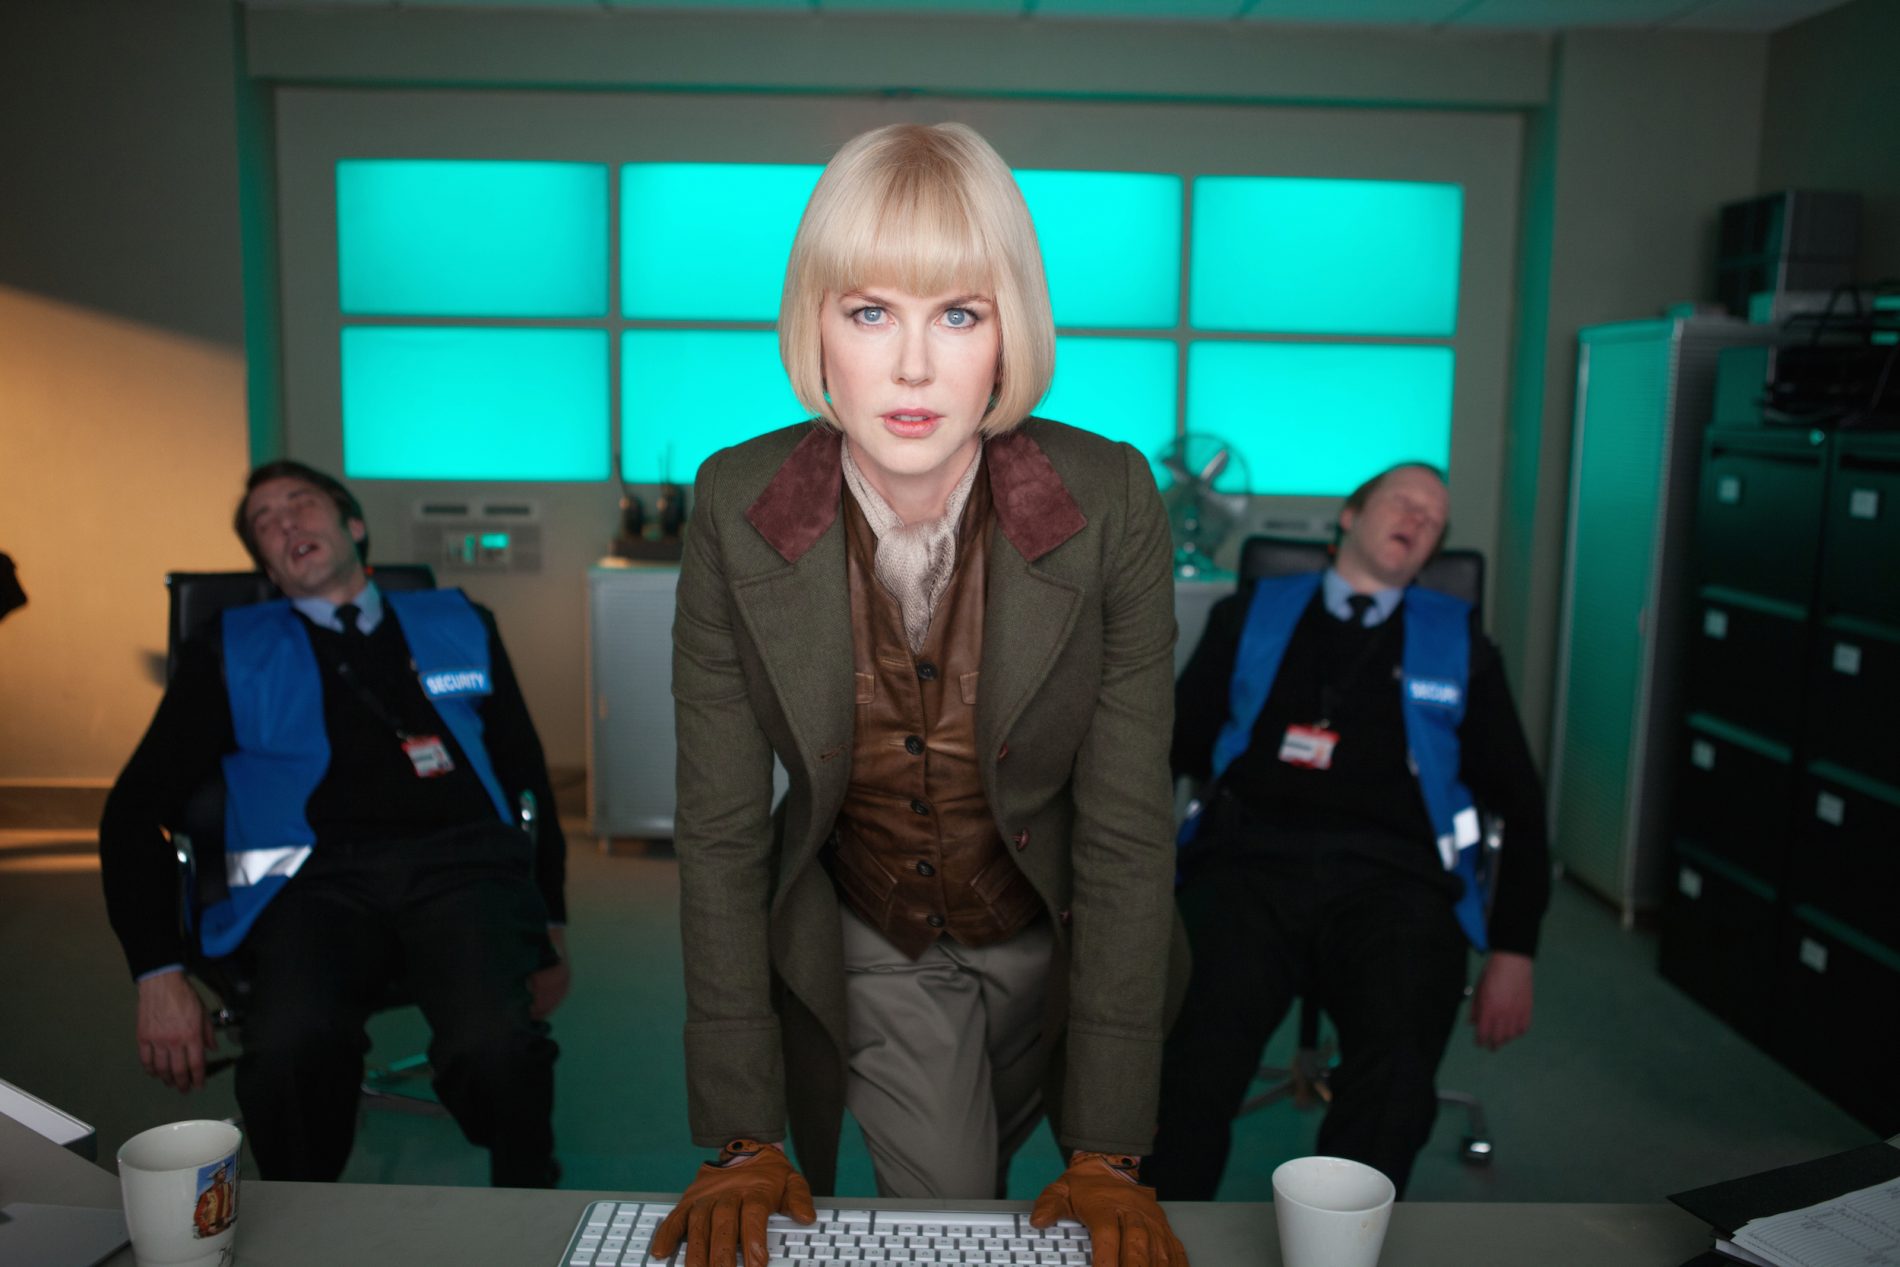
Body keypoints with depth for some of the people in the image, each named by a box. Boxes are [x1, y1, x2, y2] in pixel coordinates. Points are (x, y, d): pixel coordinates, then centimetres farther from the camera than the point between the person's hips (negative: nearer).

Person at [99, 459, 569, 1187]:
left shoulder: (460, 627, 23)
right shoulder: (231, 654, 18)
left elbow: (527, 773, 24)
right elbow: (138, 809, 11)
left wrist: (549, 924, 17)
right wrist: (159, 974, -1)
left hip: (463, 864, 1)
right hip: (316, 879, 0)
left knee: (496, 1043, -32)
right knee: (291, 1048, -35)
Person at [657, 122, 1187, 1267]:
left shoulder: (1112, 505, -24)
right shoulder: (736, 508, -21)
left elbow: (1127, 830, -20)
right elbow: (720, 830, -15)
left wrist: (1108, 1153, -19)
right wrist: (747, 1138, -16)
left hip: (1050, 941, 1)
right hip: (863, 948, 0)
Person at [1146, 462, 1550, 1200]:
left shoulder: (1459, 641, 22)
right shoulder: (1249, 617, 22)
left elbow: (1519, 802, 20)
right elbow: (1170, 746, 18)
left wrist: (1513, 950, 8)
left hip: (1392, 876, 1)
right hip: (1250, 861, 0)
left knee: (1394, 1076, -32)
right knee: (1191, 1060, -32)